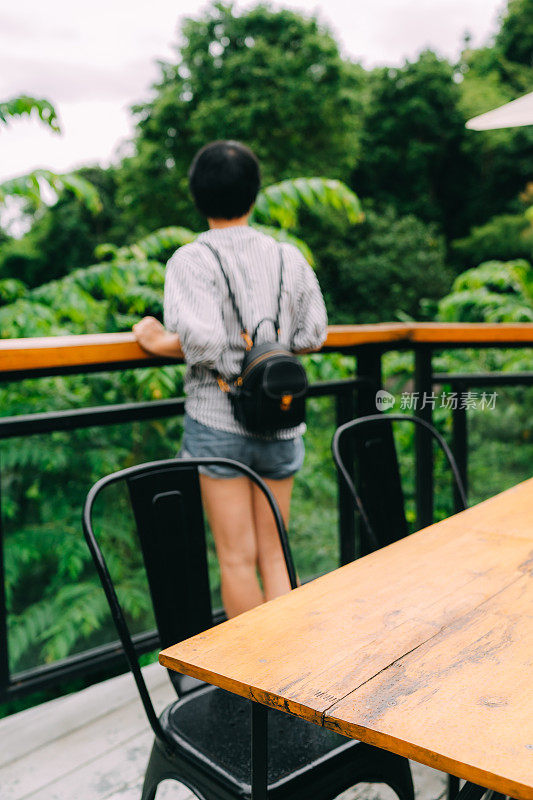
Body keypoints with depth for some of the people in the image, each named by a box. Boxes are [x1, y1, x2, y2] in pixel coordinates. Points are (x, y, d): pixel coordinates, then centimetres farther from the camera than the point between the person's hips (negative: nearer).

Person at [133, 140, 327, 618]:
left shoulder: (191, 260, -9)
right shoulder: (289, 257, 4)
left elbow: (203, 342, -21)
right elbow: (312, 337, 6)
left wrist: (157, 341, -4)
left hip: (218, 422, -4)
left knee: (237, 560, 7)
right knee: (275, 556, 15)